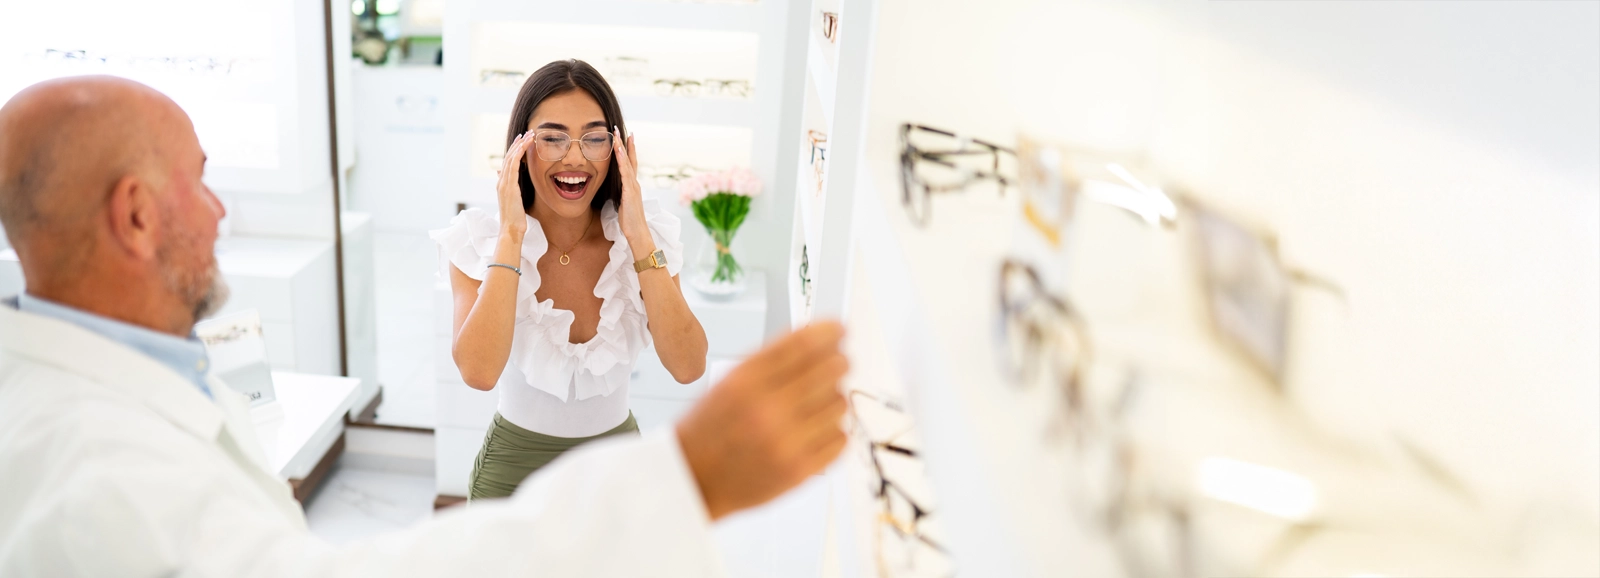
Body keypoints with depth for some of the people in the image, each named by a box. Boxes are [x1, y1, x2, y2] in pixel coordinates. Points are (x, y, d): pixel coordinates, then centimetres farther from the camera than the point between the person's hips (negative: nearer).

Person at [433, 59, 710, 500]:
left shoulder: (645, 236, -12)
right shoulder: (478, 242, -15)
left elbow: (688, 367, -24)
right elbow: (479, 372, -31)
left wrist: (639, 239, -26)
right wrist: (510, 237, -29)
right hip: (514, 467, -1)